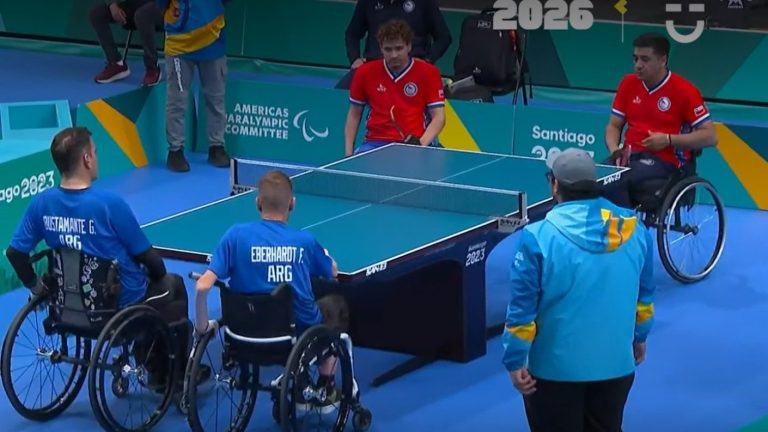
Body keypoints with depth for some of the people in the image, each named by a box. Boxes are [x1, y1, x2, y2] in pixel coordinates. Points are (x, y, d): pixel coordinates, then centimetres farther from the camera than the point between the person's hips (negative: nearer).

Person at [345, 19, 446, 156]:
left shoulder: (428, 73, 2)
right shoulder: (365, 72, 7)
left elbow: (438, 117, 1)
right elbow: (354, 114, 16)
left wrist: (420, 144, -16)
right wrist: (348, 153, 6)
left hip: (412, 144, -2)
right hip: (375, 143, 2)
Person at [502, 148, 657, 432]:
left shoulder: (539, 237, -17)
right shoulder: (635, 230, -3)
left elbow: (522, 308, -14)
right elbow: (644, 294, 10)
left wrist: (515, 361, -5)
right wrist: (639, 336, 25)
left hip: (556, 368, -4)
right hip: (617, 363, 4)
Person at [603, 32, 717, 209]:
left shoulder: (684, 90, -4)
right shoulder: (628, 83, 11)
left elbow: (710, 136, -5)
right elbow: (614, 126, 18)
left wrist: (668, 140, -15)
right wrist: (615, 151, -4)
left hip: (664, 161, -5)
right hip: (629, 156, 5)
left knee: (614, 184, -34)